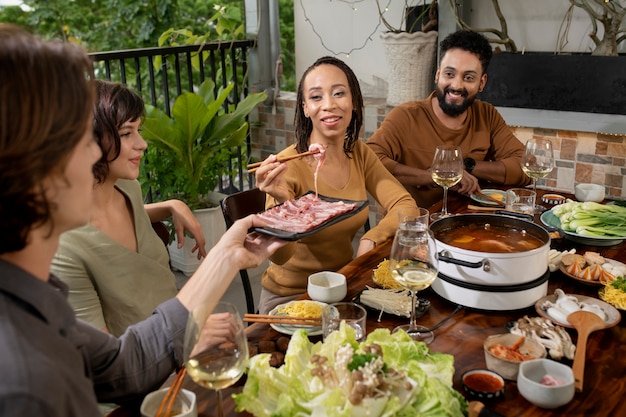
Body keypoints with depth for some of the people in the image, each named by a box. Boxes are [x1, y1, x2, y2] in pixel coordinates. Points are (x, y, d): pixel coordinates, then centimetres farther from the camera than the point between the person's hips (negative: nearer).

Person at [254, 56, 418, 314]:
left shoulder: (358, 152, -1)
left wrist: (370, 240, -20)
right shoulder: (288, 166, -20)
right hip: (291, 297, -5)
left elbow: (404, 205, -4)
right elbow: (280, 256, -26)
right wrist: (281, 203, -44)